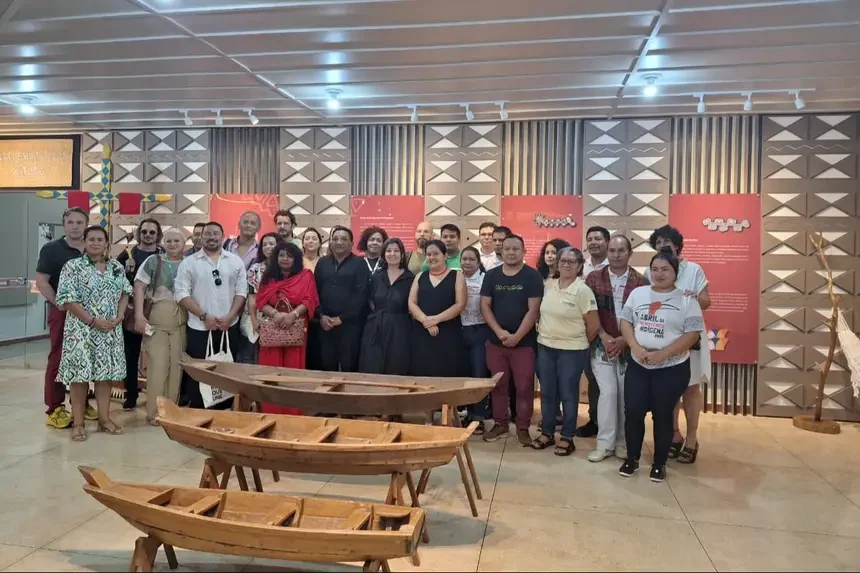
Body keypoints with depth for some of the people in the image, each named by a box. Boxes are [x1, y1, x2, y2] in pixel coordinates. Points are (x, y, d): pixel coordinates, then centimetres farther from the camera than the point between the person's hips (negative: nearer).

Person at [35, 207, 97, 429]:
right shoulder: (51, 249, -4)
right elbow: (41, 281, -9)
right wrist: (58, 303, -15)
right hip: (62, 312, -4)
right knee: (58, 359, -1)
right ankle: (55, 409, 5)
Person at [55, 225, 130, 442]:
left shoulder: (117, 267, 8)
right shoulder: (73, 267, -7)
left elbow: (125, 293, 14)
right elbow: (67, 300, -12)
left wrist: (119, 316, -4)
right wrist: (94, 321, -16)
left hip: (110, 331, 4)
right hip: (81, 330, -4)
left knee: (106, 372, 9)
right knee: (80, 374, 0)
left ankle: (104, 418, 19)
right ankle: (78, 422, 11)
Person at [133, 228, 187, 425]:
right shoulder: (153, 261, 4)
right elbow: (139, 288, -2)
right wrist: (139, 315, -12)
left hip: (181, 322, 3)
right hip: (156, 320, -2)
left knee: (176, 365, 5)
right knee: (157, 365, -3)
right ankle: (154, 412, 5)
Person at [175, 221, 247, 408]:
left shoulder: (235, 261, 5)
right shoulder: (189, 262, 0)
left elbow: (241, 291, 3)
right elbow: (182, 293, -6)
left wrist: (229, 316, -9)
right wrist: (204, 316, -13)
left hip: (229, 327, 2)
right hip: (199, 327, -1)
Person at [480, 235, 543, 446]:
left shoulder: (532, 276, -5)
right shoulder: (491, 275, 4)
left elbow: (533, 310, -10)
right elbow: (485, 306, 2)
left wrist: (517, 336, -15)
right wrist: (500, 332, -10)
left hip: (524, 341, -3)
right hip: (496, 340, 3)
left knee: (524, 386, 2)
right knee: (498, 384, 10)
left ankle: (523, 427, 14)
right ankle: (500, 423, 24)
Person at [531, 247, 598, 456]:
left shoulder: (583, 291, -13)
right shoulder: (548, 286, 2)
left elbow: (593, 326, -8)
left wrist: (579, 343, 3)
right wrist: (543, 332, 10)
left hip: (571, 351, -5)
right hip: (545, 347, 5)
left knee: (568, 394, 6)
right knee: (547, 393, 13)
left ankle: (567, 438, 19)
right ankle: (547, 433, 27)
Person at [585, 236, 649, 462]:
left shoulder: (641, 282, -1)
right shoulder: (594, 278, 1)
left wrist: (624, 339, -12)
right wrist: (604, 337, -11)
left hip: (630, 347, 0)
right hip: (602, 345, 0)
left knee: (626, 395, 6)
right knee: (608, 392, -4)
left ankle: (623, 442, 20)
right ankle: (605, 443, 7)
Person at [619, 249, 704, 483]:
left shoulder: (686, 300, -5)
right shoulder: (638, 294, 5)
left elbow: (692, 334, -10)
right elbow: (625, 322, 4)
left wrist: (662, 354, -19)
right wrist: (637, 348, -13)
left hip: (671, 368, -3)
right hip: (637, 365, 3)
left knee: (662, 415, 6)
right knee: (633, 412, 3)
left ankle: (659, 463, 22)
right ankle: (632, 459, 21)